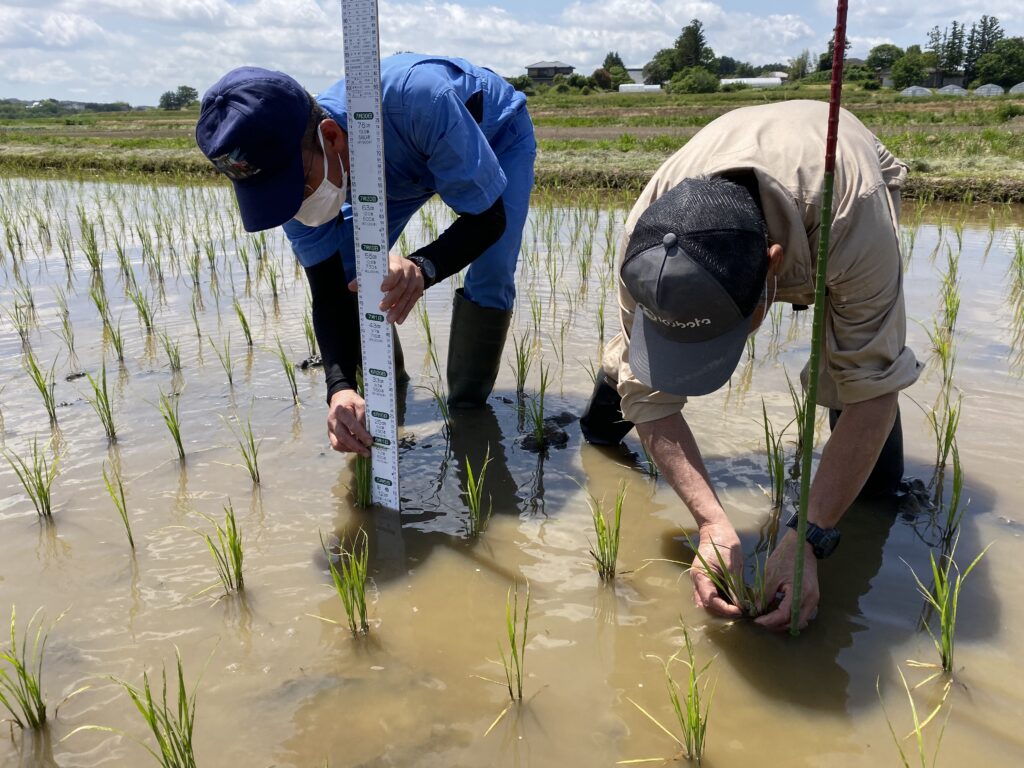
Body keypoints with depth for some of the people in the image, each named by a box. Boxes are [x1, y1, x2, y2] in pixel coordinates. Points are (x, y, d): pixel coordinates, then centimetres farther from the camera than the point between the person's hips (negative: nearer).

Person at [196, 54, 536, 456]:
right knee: (348, 270, -9)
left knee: (491, 275, -23)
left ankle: (466, 410, -4)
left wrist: (423, 268, -58)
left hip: (496, 133, -3)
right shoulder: (293, 169, -30)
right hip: (402, 162, 4)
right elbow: (330, 296, -25)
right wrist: (340, 387, -43)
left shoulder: (416, 99, -48)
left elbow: (488, 217, -38)